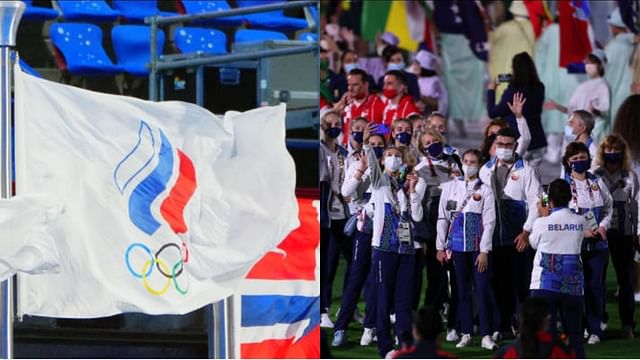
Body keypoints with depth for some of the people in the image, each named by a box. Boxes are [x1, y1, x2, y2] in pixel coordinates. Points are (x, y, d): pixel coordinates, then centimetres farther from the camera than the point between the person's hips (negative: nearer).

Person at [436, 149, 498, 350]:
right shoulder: (450, 187, 9)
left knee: (483, 290, -5)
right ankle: (466, 334, 11)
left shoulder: (485, 190, 2)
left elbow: (489, 222, -2)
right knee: (462, 291, 6)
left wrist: (484, 251, -8)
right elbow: (442, 218, 9)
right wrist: (440, 247, 4)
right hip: (457, 246, 2)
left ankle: (486, 336, -4)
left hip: (478, 247, -2)